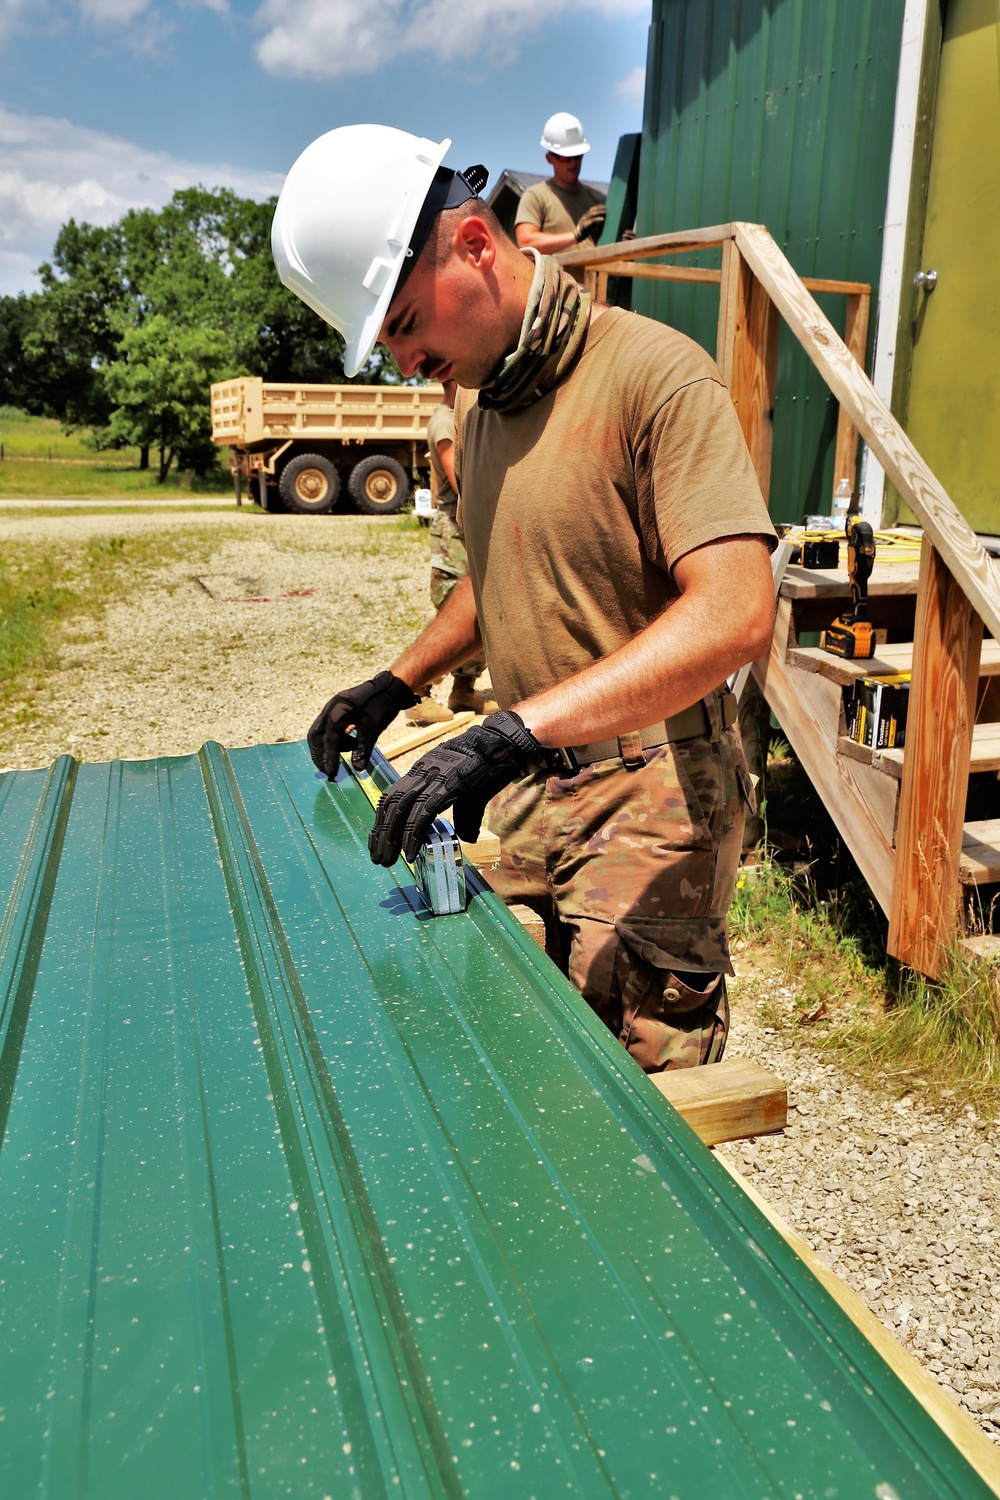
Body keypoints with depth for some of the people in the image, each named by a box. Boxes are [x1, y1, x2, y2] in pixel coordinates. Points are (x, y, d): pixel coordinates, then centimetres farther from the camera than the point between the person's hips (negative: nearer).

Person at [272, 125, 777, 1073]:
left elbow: (736, 613, -29)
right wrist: (397, 685, 14)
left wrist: (514, 731, -35)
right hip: (526, 790, 7)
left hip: (646, 794, -7)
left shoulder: (655, 374, -17)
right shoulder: (477, 397, 11)